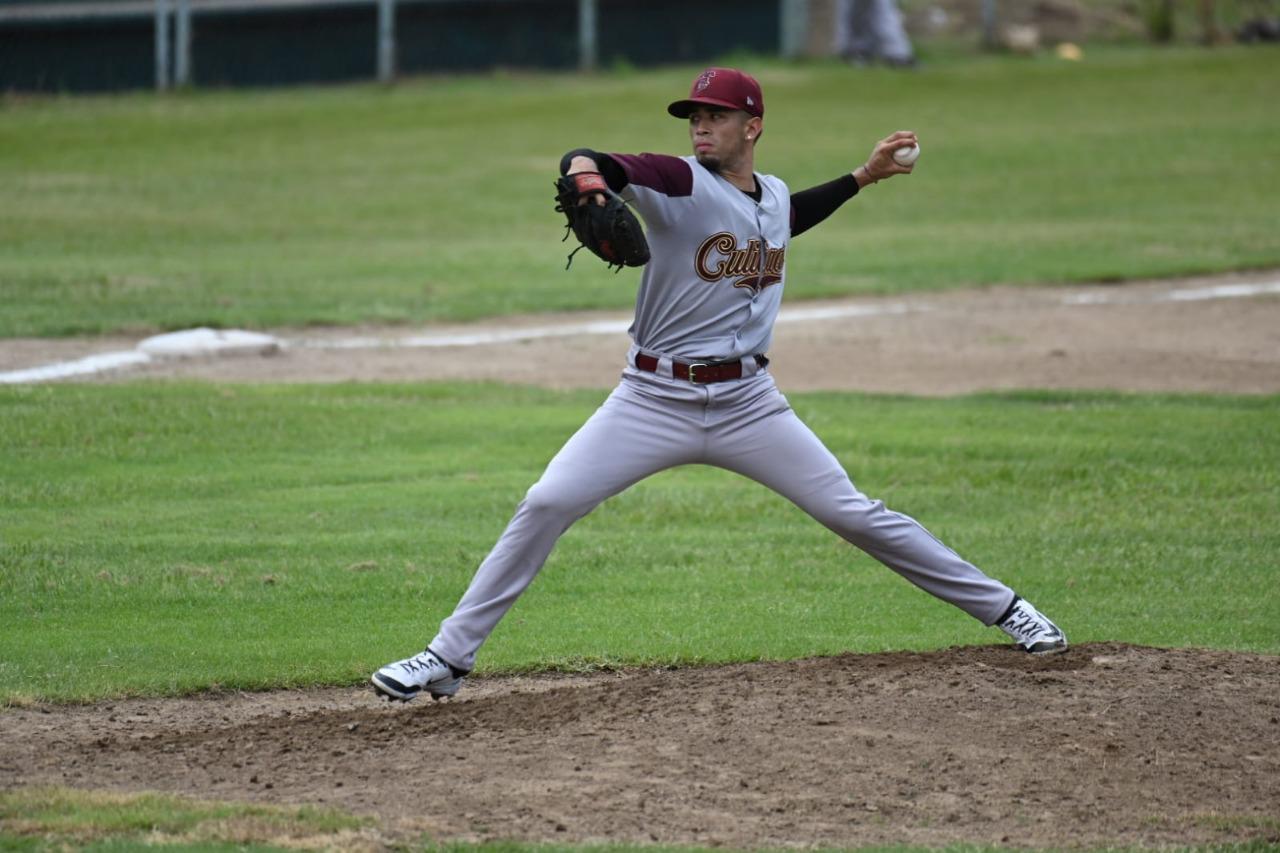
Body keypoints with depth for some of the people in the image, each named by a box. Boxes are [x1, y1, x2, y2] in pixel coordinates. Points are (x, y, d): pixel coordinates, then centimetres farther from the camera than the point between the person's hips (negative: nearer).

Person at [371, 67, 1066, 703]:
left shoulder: (773, 196, 7)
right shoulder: (683, 183, -10)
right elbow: (605, 169, -32)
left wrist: (863, 177, 27)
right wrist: (584, 168, -56)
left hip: (746, 405, 3)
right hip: (653, 400, -3)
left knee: (853, 514, 3)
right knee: (546, 505, -14)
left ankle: (1002, 608, 16)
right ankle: (449, 658, -6)